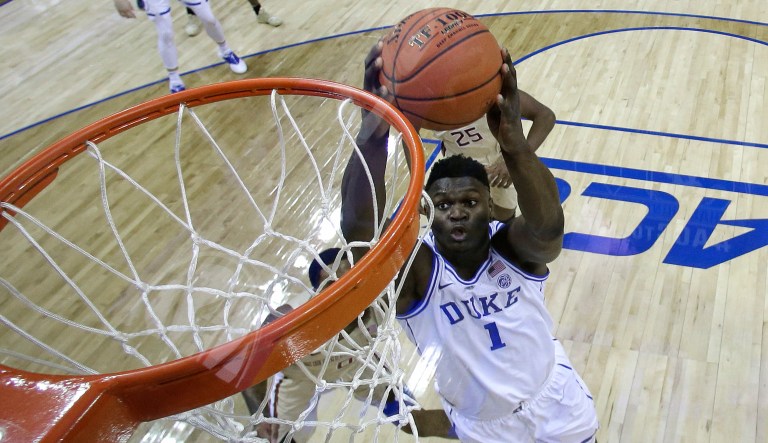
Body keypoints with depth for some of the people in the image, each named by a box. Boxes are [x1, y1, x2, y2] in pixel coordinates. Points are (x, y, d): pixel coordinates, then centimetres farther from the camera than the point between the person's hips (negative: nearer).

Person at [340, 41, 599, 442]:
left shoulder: (514, 247, -22)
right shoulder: (415, 270, -25)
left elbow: (548, 226, -46)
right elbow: (359, 230, -46)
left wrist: (514, 143, -65)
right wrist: (372, 137, -64)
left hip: (557, 404, 1)